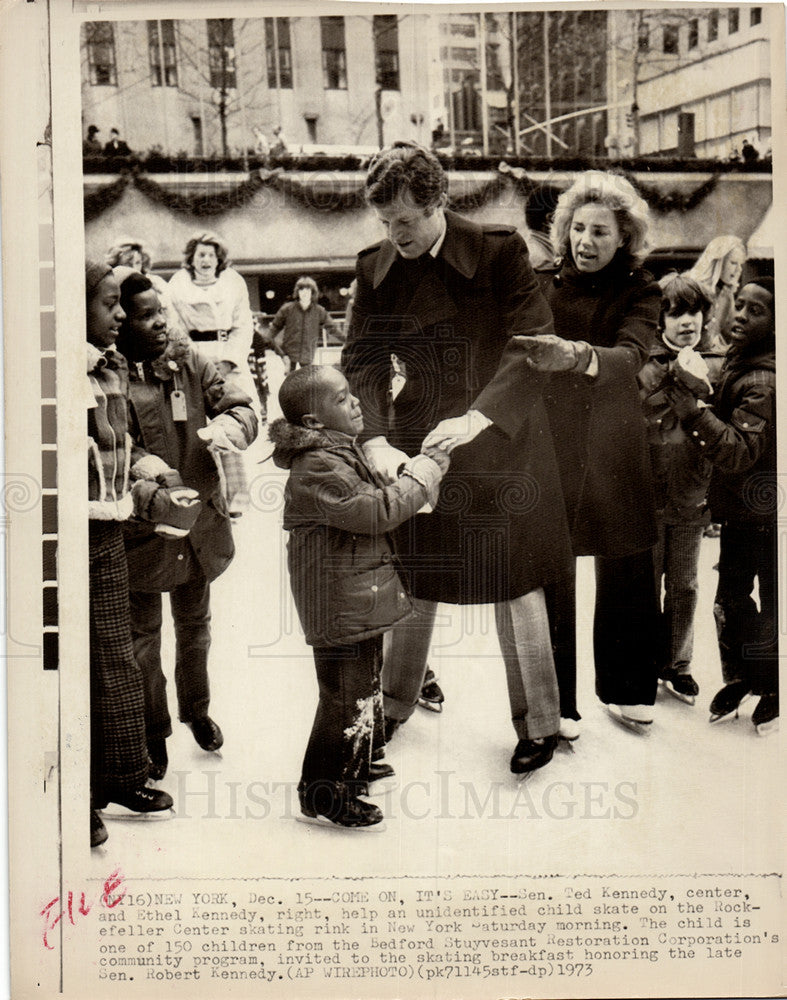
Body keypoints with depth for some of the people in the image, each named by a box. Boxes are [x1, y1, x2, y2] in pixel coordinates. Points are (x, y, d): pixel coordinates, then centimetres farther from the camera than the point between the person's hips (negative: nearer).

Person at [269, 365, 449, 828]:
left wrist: (404, 470, 2)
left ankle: (357, 764, 44)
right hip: (340, 607, -11)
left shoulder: (344, 449, 11)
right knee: (346, 696, -1)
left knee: (365, 684, 25)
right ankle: (323, 793, 14)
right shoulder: (317, 467, -24)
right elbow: (377, 511, -29)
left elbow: (376, 494, 19)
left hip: (362, 598, 11)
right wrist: (425, 473, -21)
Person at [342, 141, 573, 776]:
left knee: (514, 583, 5)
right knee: (413, 579, 14)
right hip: (416, 442, 4)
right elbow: (361, 362, -1)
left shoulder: (500, 250, -10)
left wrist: (476, 418, -28)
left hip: (499, 439, -3)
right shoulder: (376, 267, 2)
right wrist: (376, 442, -18)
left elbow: (534, 345, -15)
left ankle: (540, 723, 22)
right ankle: (395, 705, 35)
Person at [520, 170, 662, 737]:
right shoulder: (543, 286, 3)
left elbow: (630, 357, -22)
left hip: (615, 452, 1)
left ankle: (628, 690, 29)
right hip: (549, 446, 0)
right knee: (552, 578, 1)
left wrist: (578, 356, -42)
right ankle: (558, 703, 15)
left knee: (626, 577, 9)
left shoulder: (640, 292, -2)